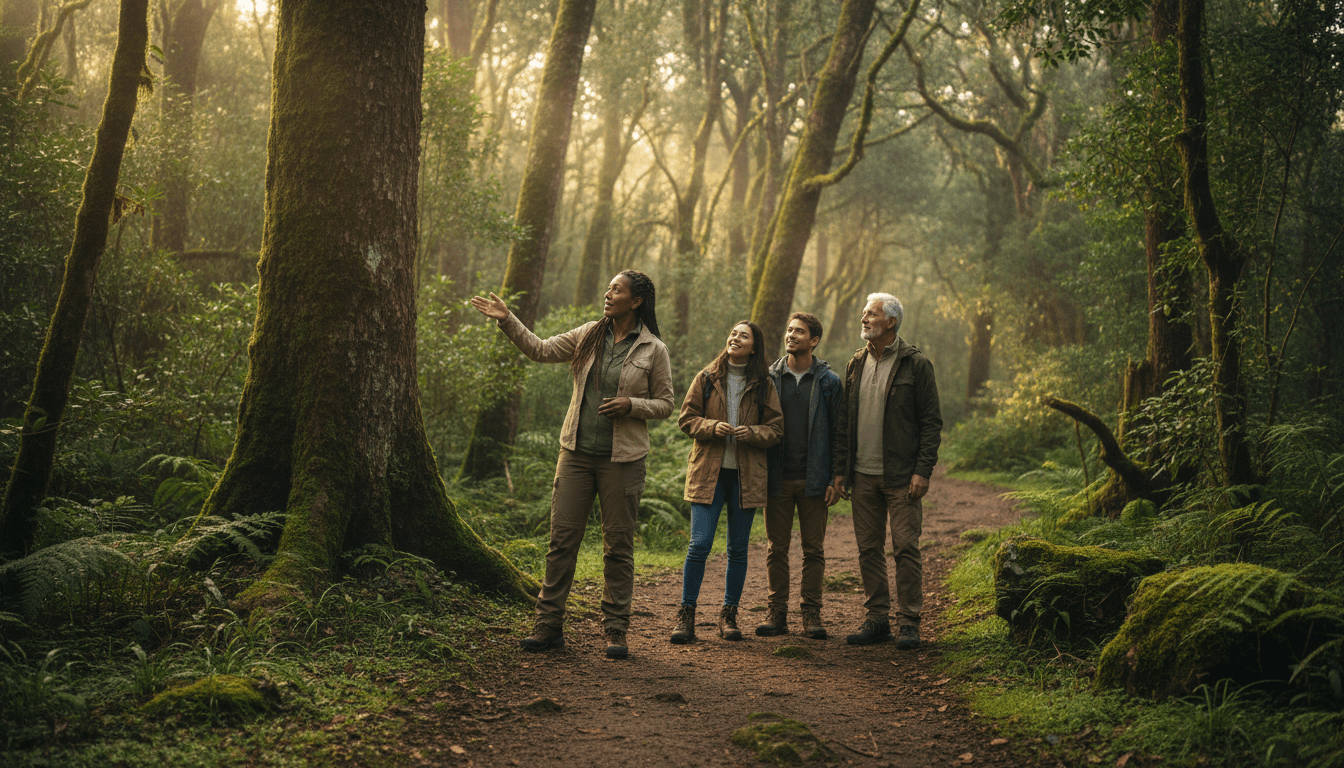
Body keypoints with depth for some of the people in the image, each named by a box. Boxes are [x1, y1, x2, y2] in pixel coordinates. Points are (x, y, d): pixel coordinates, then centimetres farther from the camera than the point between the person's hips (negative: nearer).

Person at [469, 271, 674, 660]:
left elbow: (665, 403, 2)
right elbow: (540, 350, 9)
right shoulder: (587, 336, 8)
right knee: (562, 538, 3)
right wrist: (507, 320, 0)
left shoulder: (653, 350, -2)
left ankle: (615, 631, 13)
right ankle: (549, 625, 10)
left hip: (622, 459, -3)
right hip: (577, 453, 3)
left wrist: (631, 405, -14)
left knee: (618, 546, 3)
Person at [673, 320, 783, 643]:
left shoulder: (763, 385, 6)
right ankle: (686, 614, 3)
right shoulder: (706, 378, 5)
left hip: (746, 474, 1)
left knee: (738, 548, 7)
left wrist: (752, 432, -14)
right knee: (699, 544, -8)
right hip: (708, 471, -1)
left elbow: (776, 428, 6)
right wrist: (712, 427, -13)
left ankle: (729, 615, 18)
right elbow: (686, 418, 5)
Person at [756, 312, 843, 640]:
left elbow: (837, 432, 2)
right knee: (776, 548, 6)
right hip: (777, 478, 2)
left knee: (813, 549, 4)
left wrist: (836, 479, -5)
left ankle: (811, 612, 12)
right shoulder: (770, 378, 6)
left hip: (814, 480, -1)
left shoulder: (828, 381, 2)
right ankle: (777, 612, 13)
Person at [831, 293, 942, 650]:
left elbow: (932, 422, -5)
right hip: (863, 476, 5)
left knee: (906, 548, -3)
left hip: (901, 476, -5)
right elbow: (844, 421, 14)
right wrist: (840, 470, 8)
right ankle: (877, 620, 16)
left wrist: (923, 471, -13)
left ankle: (908, 622, 5)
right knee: (869, 548, 7)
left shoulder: (916, 365, -3)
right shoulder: (856, 364, 12)